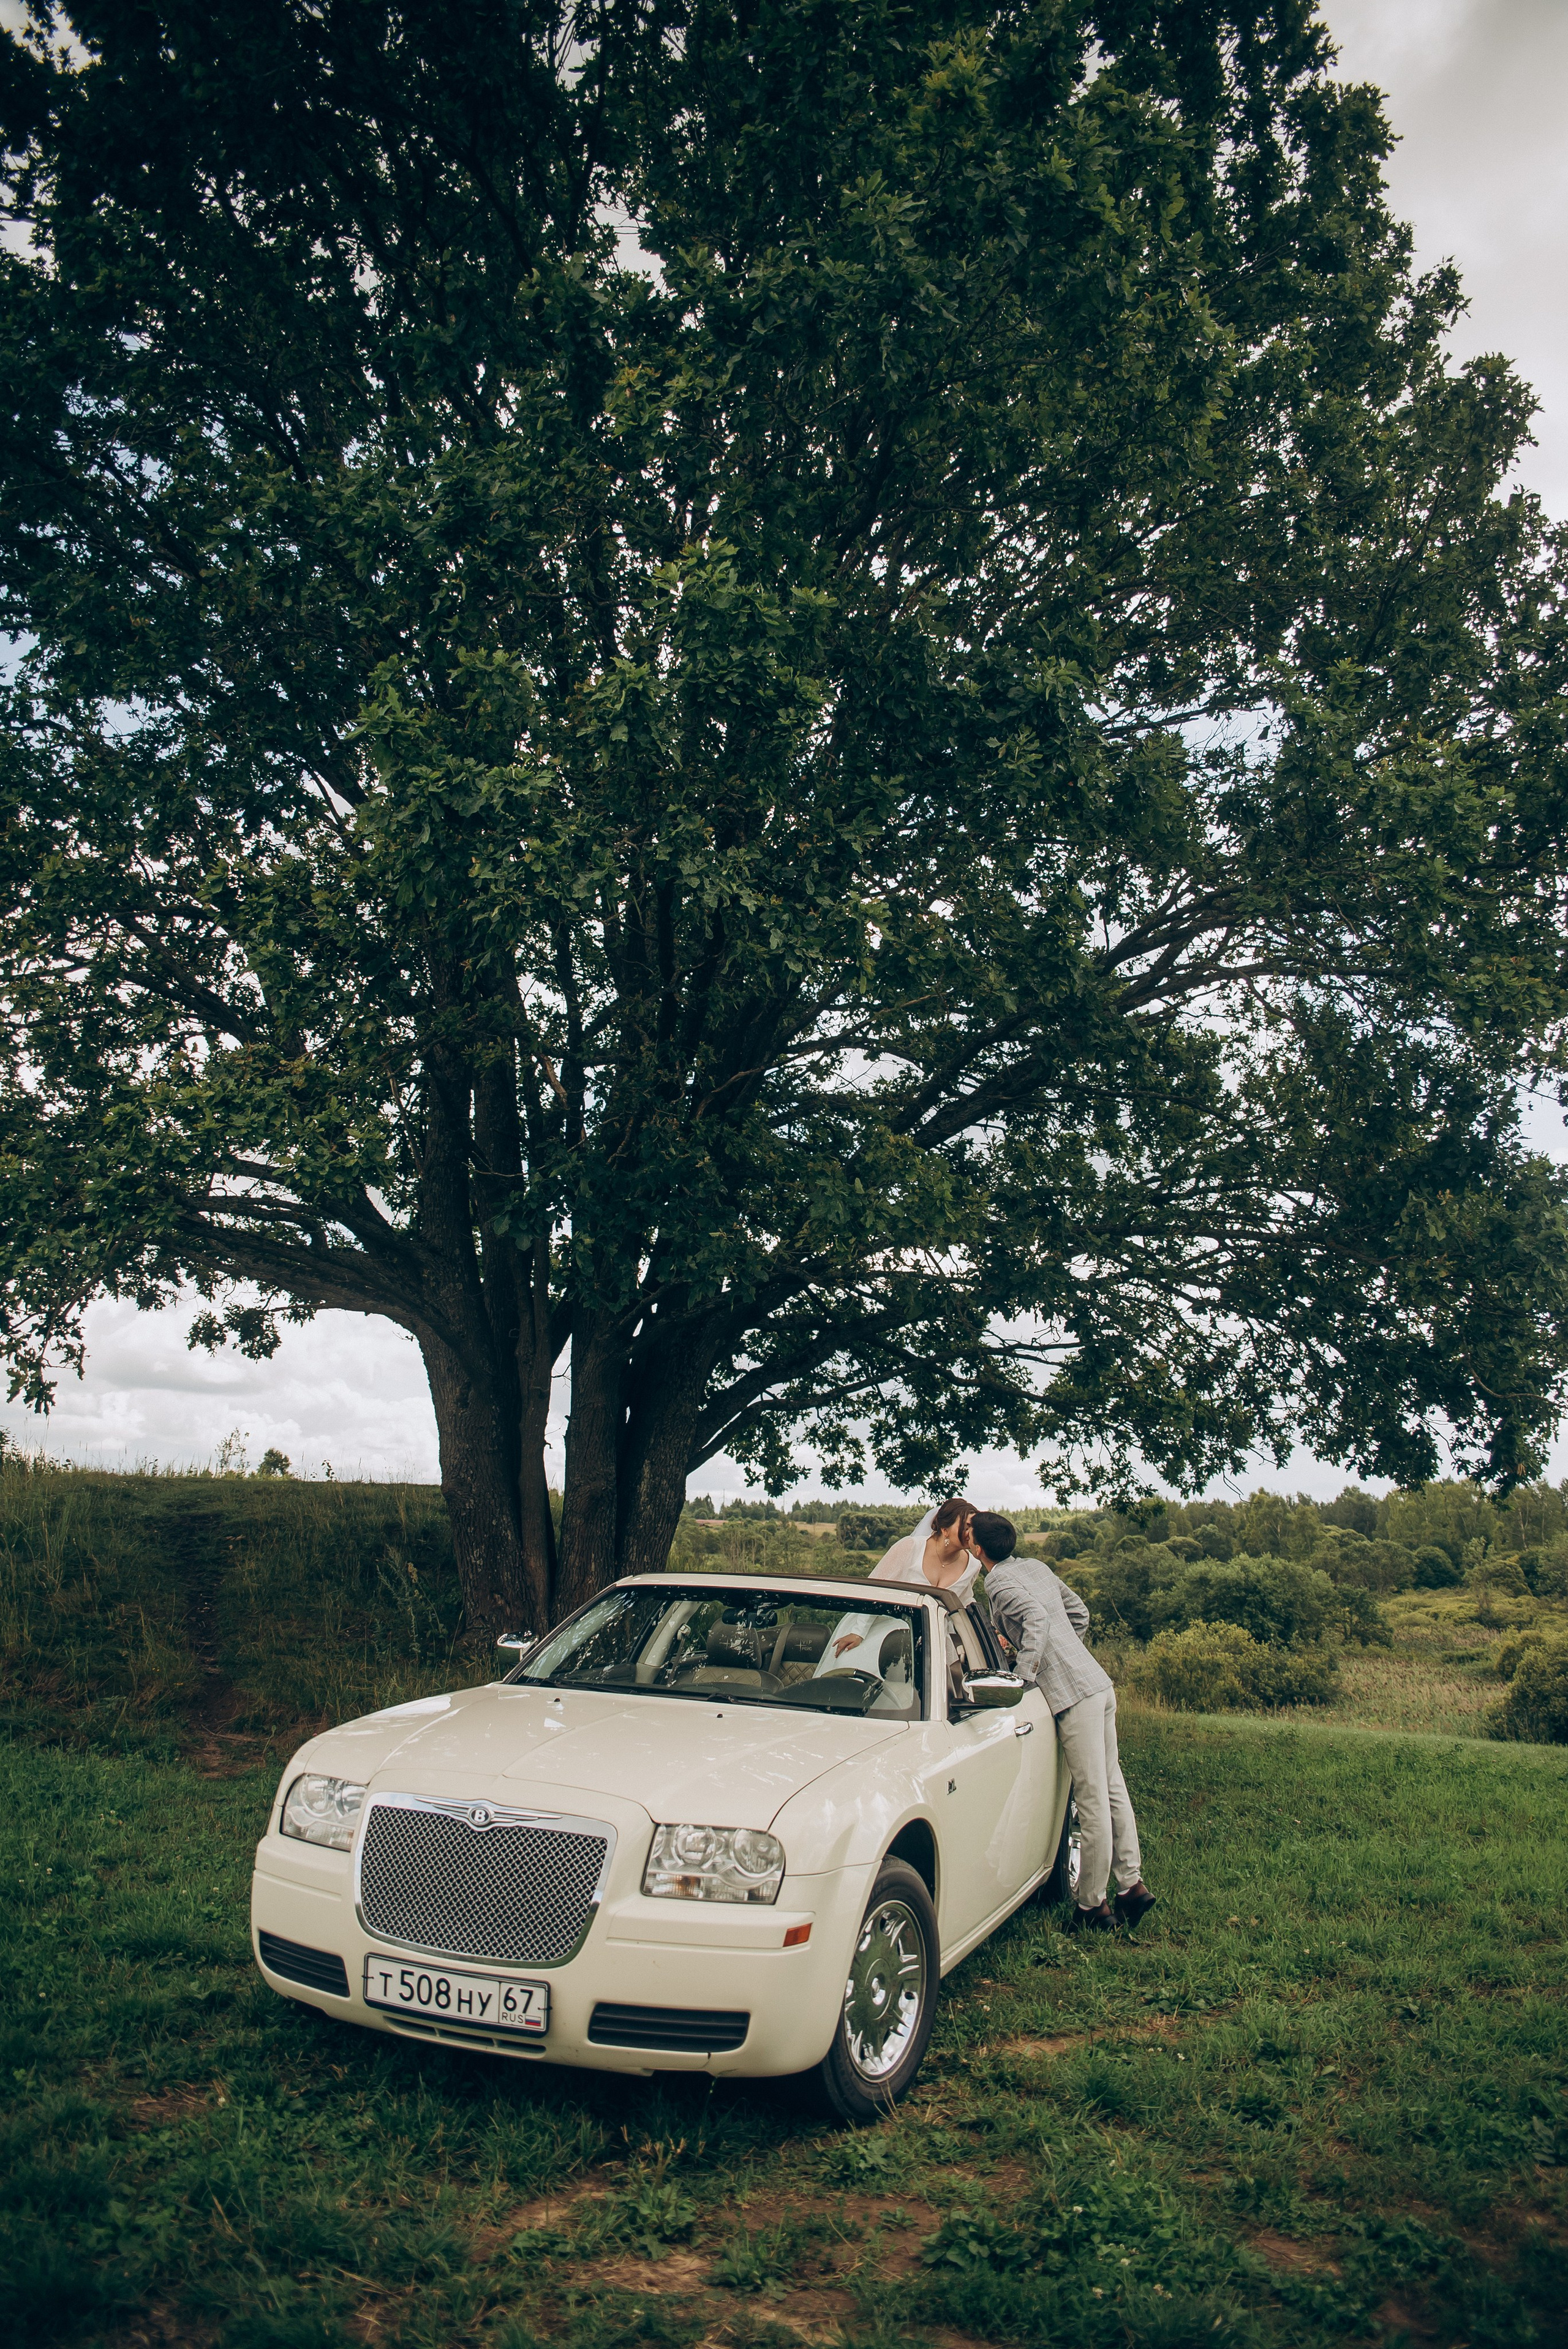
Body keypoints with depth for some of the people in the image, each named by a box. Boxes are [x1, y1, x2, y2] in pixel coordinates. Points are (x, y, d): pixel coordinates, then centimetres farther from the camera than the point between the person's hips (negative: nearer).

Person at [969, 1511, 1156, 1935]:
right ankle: (1132, 1885, 19)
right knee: (1112, 1789, 13)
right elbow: (1079, 1613, 23)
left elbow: (1037, 1617, -23)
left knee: (1093, 1803, -3)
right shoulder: (1036, 1566, 17)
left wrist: (1023, 1677, -21)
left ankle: (1092, 1906, 4)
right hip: (1099, 1682, 9)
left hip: (1074, 1693, -9)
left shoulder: (999, 1581, -7)